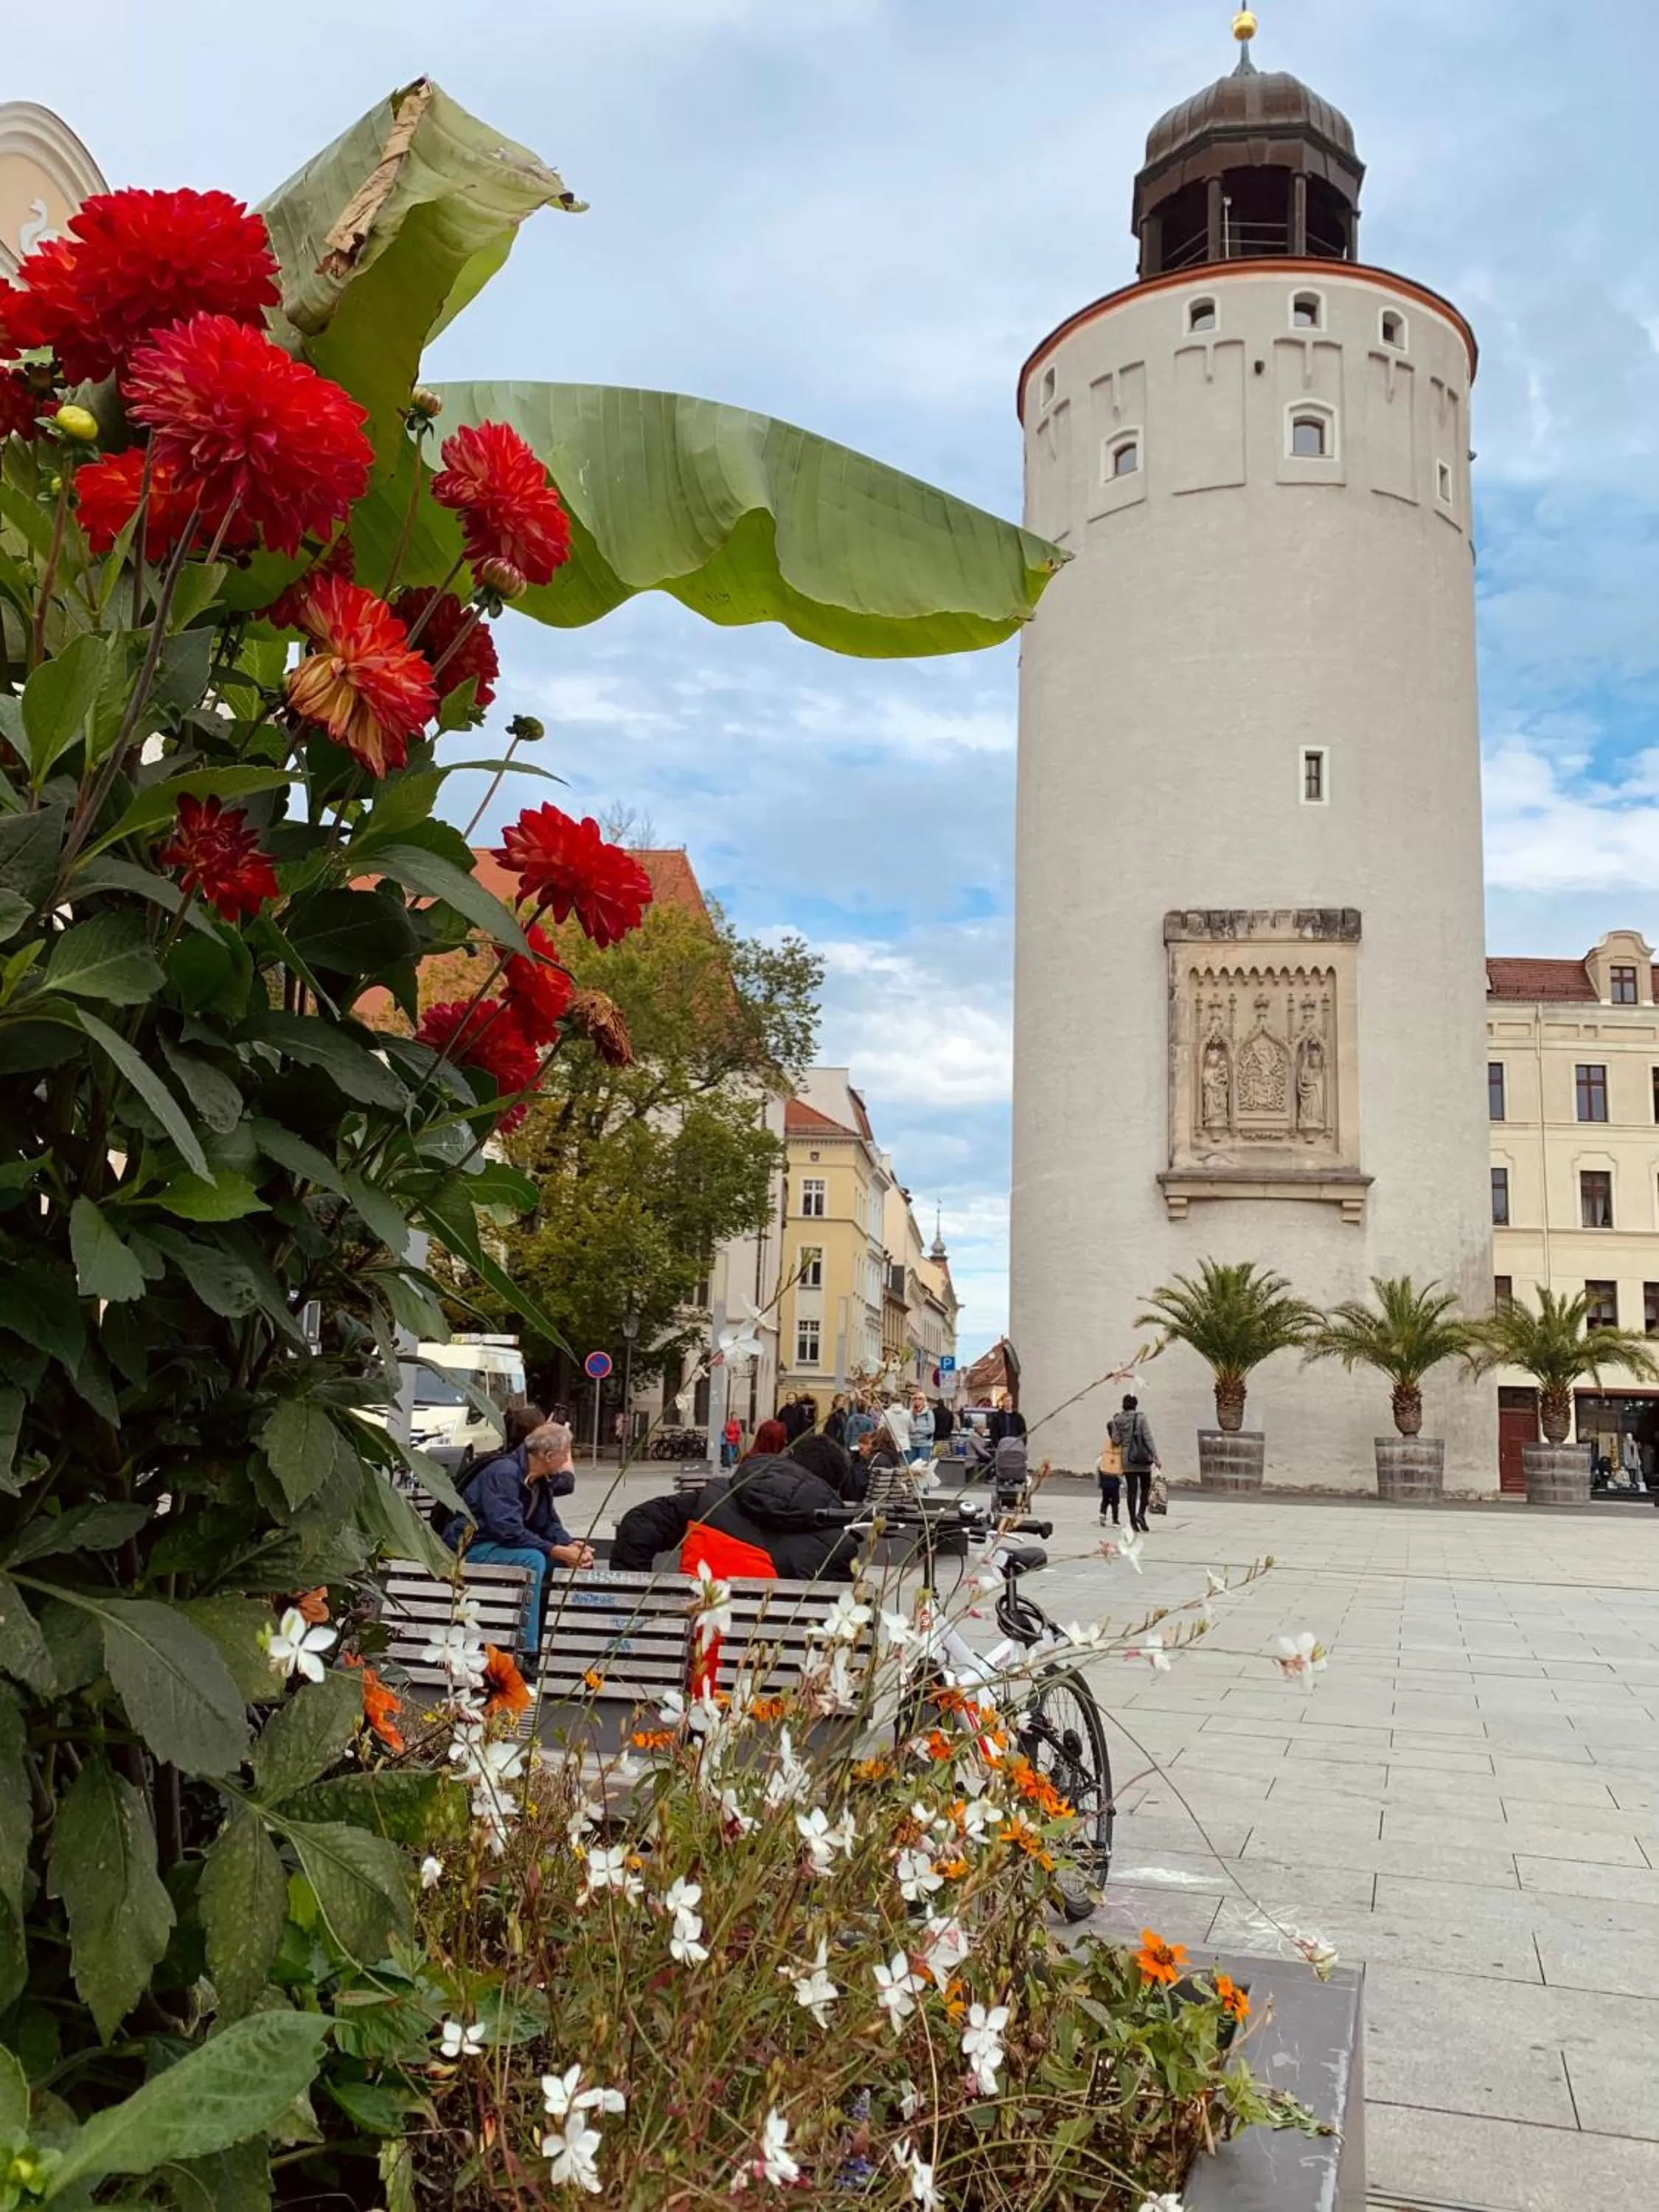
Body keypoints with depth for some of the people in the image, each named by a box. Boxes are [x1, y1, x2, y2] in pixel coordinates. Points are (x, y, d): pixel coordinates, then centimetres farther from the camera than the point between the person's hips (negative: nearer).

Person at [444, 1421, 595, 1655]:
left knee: (573, 1559, -4)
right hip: (471, 1547, -9)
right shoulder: (503, 1473, -24)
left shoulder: (540, 1480, 5)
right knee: (532, 1560, -33)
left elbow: (548, 1522, 4)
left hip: (498, 1545, 9)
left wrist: (571, 1545, -17)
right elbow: (508, 1530, -31)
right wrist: (555, 1551, -31)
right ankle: (527, 1651, -31)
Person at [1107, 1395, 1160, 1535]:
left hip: (1127, 1458, 3)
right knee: (1145, 1487, 9)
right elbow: (1148, 1438, -10)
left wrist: (1112, 1427, 14)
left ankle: (1133, 1521, 3)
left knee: (1132, 1489, 6)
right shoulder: (1140, 1418, -6)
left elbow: (1116, 1440, -2)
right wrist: (1155, 1456, -9)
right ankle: (1141, 1513, -10)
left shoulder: (1117, 1420, 1)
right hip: (1142, 1458, -3)